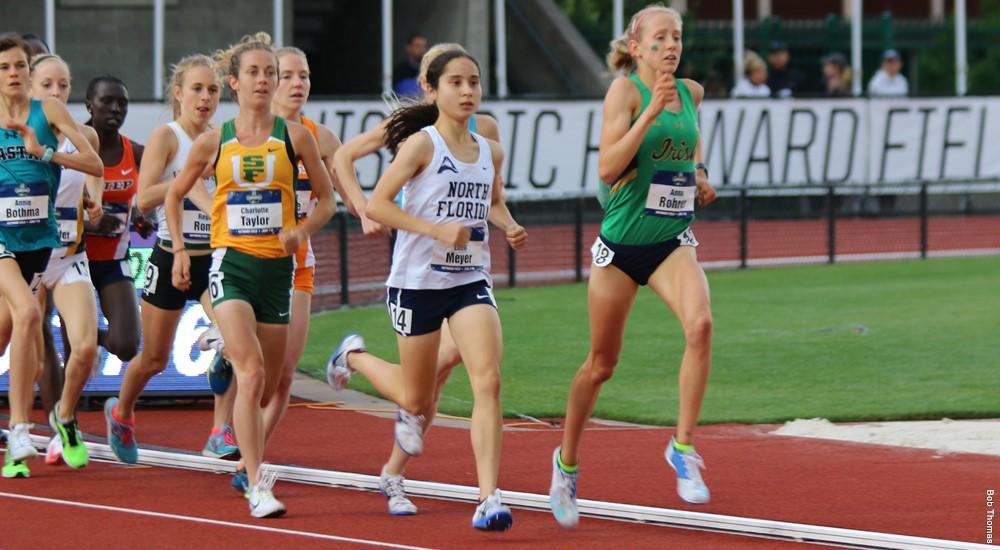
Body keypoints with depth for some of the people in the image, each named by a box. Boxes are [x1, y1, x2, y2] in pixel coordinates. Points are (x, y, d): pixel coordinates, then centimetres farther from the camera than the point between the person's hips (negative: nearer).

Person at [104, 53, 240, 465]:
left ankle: (221, 433, -17)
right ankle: (121, 413, 39)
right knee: (154, 359, 10)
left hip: (214, 258, 3)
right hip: (171, 258, -3)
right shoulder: (166, 137, -8)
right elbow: (144, 199, -18)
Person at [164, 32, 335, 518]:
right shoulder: (213, 142, 4)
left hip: (277, 266, 2)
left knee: (267, 385, 9)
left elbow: (326, 199, 10)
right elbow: (174, 194, 18)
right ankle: (257, 486, -23)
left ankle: (250, 458, 38)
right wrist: (179, 249, 7)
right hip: (231, 263, -2)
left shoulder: (294, 136, 3)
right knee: (251, 372, -20)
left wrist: (303, 231, -8)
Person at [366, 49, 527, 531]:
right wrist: (437, 229, -24)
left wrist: (509, 228, 4)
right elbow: (376, 205, -14)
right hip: (417, 281, -3)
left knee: (488, 381, -17)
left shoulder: (490, 152, 6)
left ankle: (488, 499, -21)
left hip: (471, 282, 3)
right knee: (418, 402, 8)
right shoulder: (421, 144, -9)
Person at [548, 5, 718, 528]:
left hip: (672, 241, 3)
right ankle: (567, 460, 32)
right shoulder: (625, 90, -11)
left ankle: (683, 446, -16)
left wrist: (698, 174, 9)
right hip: (621, 243, -3)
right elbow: (608, 168, -23)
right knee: (601, 363, 9)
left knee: (700, 325, -27)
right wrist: (651, 111, -29)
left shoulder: (692, 91, 5)